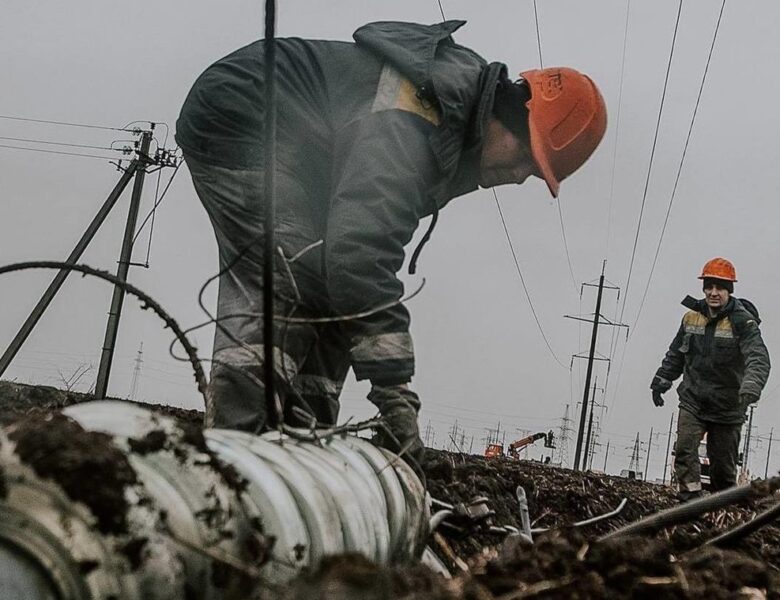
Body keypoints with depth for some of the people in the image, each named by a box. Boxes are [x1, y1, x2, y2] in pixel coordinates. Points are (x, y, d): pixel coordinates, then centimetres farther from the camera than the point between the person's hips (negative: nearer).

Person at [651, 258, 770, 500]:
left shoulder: (743, 322, -12)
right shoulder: (691, 317, 4)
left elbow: (758, 359, -26)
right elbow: (675, 355, 19)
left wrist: (750, 388, -43)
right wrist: (661, 381, 21)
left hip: (727, 407, -3)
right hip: (692, 401, 3)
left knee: (723, 462, 6)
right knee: (684, 449, -17)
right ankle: (690, 499, -20)